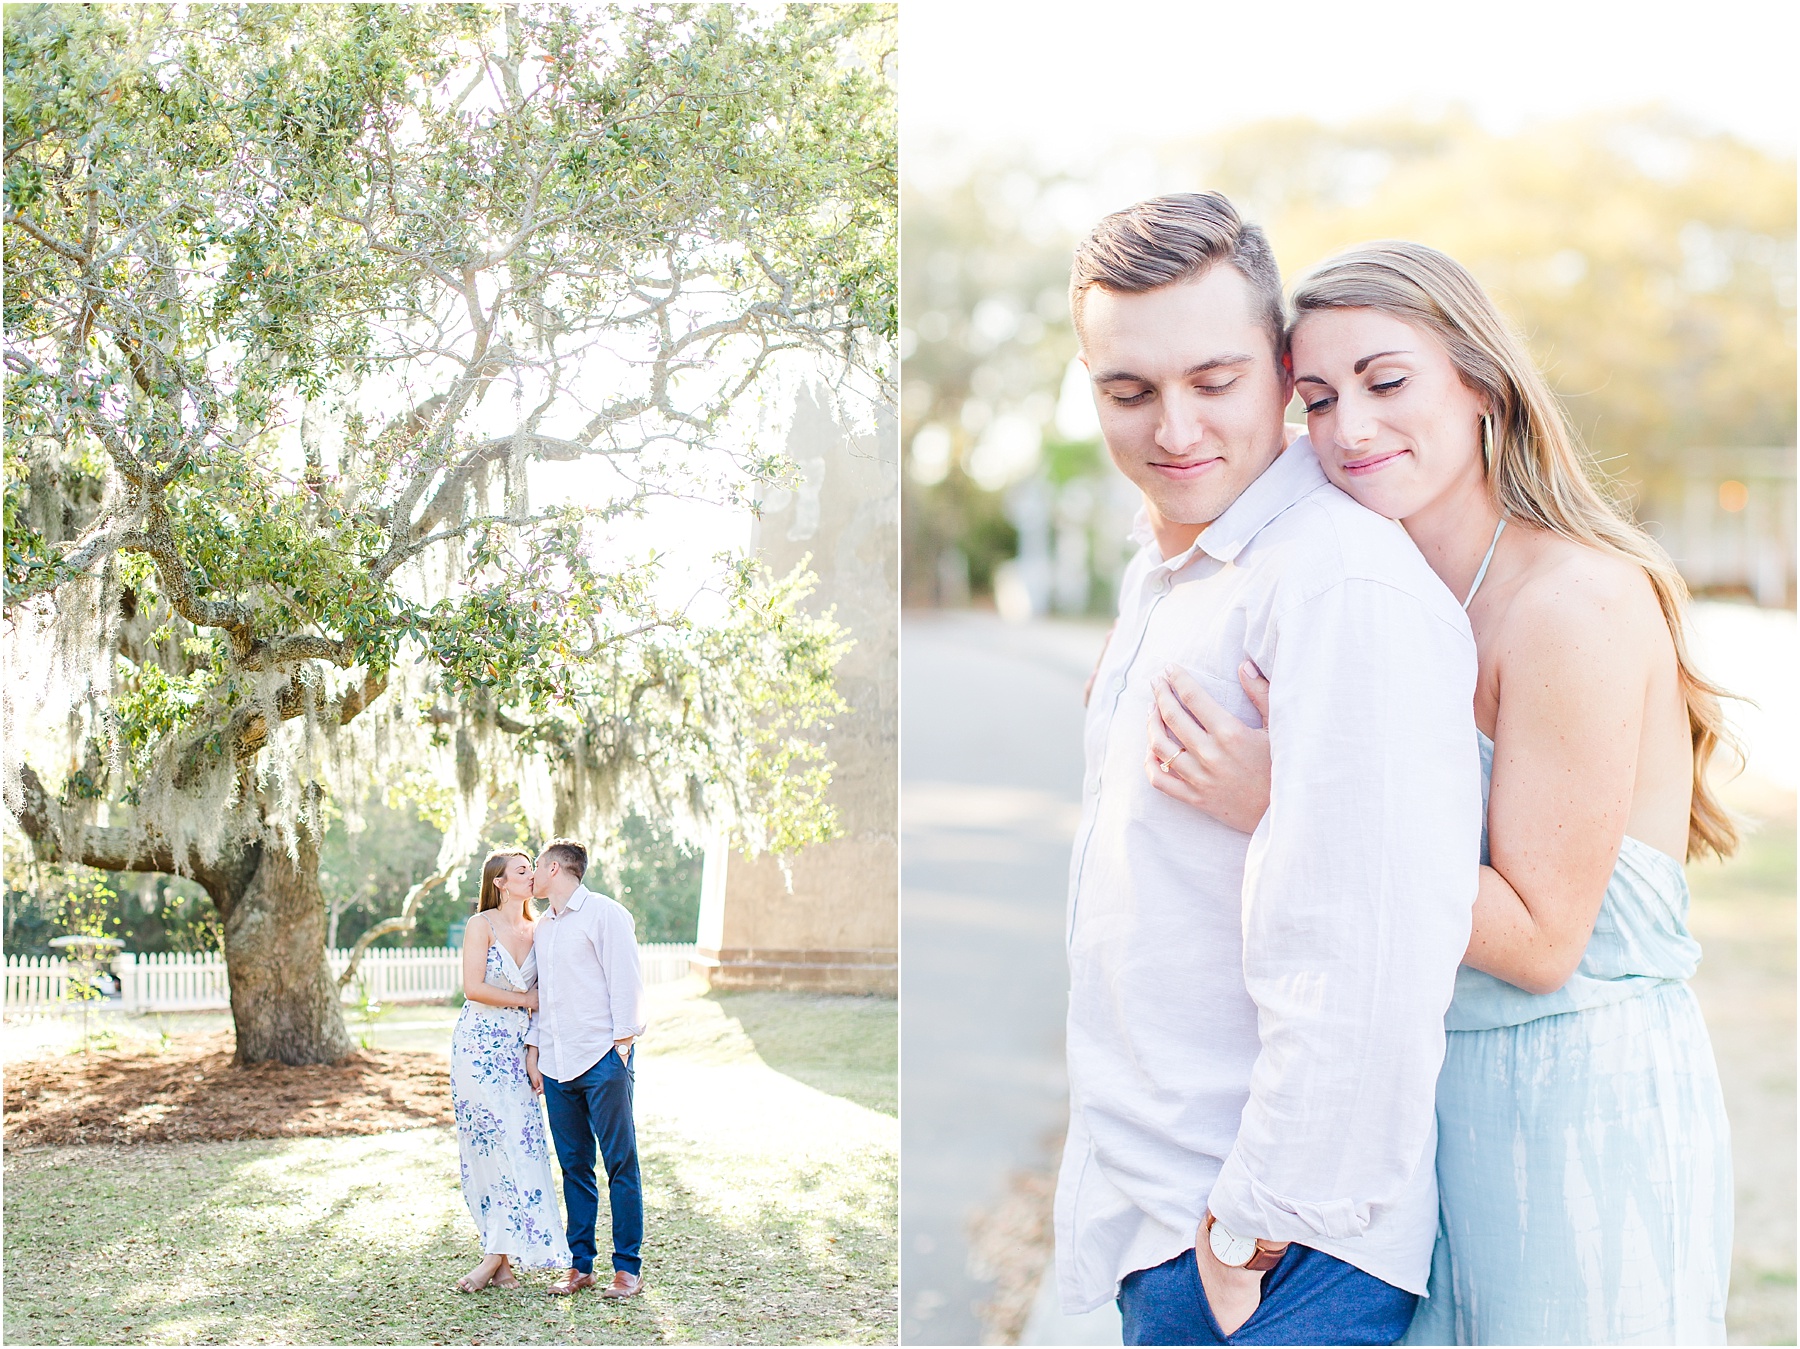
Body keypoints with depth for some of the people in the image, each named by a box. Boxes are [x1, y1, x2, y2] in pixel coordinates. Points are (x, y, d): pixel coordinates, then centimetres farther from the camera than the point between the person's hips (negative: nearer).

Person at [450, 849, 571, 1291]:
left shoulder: (537, 931, 12)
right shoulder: (482, 925, -4)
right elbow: (472, 988, -12)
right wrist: (523, 999, -5)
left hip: (518, 1051, 5)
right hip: (479, 1048, -5)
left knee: (521, 1146, -2)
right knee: (491, 1147, -7)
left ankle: (497, 1257, 3)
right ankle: (503, 1260, -3)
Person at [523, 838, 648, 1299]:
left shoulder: (605, 914, -2)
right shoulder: (542, 928, 19)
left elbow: (626, 981, -7)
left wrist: (623, 1043, -12)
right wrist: (533, 1050, 14)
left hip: (602, 1058, -7)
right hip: (557, 1065, 7)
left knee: (620, 1165, -3)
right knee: (574, 1166, 9)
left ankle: (628, 1267, 2)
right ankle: (580, 1265, 14)